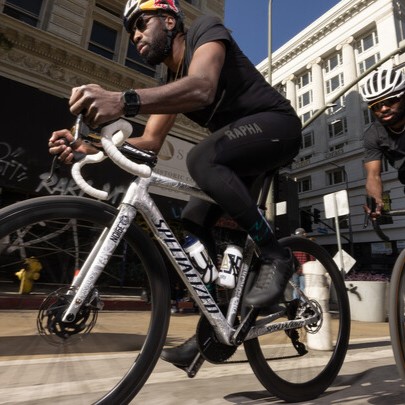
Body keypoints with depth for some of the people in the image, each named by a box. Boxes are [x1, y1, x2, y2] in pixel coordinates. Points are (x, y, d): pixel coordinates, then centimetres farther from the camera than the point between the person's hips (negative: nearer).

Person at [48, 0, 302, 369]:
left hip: (277, 125, -7)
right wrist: (87, 147, -16)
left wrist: (124, 101, -47)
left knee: (202, 157, -35)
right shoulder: (172, 82, 11)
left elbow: (202, 88, -34)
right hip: (242, 149, 7)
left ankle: (275, 256, -21)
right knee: (194, 220, -6)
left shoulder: (205, 30, -10)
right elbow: (151, 142, -1)